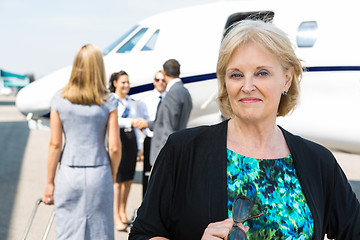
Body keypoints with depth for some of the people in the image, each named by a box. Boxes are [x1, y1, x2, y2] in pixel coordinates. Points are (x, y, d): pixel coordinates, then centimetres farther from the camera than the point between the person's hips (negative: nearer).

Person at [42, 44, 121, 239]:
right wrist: (112, 176, 12)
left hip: (69, 174, 0)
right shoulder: (108, 102, -4)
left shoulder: (59, 100, -2)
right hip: (99, 174, 0)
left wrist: (49, 182, 5)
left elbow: (55, 145, -2)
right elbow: (114, 147, -4)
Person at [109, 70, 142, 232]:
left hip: (131, 141, 6)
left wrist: (138, 146, 18)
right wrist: (131, 121, -27)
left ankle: (123, 212, 23)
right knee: (117, 180, -5)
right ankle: (116, 218, 0)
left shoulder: (132, 102, 16)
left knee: (128, 179, 9)